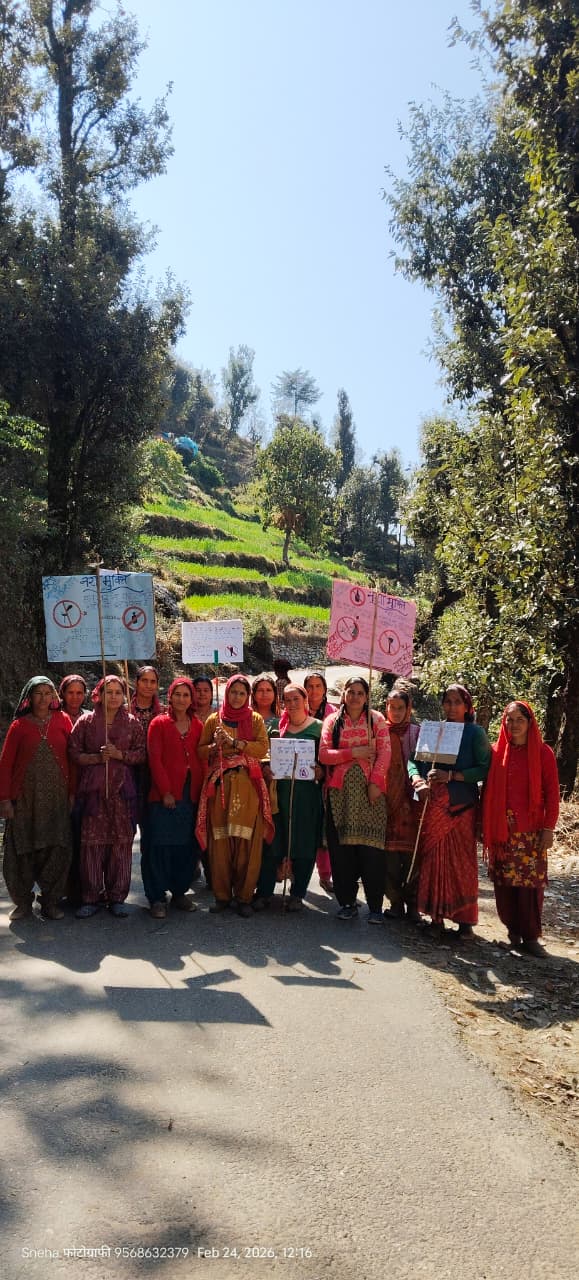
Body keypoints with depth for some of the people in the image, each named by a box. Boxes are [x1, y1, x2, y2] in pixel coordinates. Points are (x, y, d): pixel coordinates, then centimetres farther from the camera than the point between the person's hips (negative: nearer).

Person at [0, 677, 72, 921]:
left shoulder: (62, 720, 4)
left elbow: (72, 756, 2)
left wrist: (72, 791, -4)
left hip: (56, 797, 0)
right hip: (25, 797, 0)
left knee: (56, 850, -1)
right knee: (23, 850, 3)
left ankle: (50, 901, 14)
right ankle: (23, 902, 18)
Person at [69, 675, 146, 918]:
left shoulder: (132, 723, 8)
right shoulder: (86, 722, 7)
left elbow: (142, 754, 5)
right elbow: (74, 753, 4)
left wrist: (119, 754, -9)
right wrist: (97, 757, -9)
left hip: (122, 790, 1)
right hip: (92, 789, 0)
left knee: (122, 843, 0)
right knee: (92, 843, -2)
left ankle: (117, 897, 12)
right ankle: (91, 897, 11)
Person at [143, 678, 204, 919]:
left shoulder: (197, 725, 11)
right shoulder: (159, 723, 0)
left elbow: (201, 759, 10)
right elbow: (155, 760, -5)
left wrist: (200, 789, -1)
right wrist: (166, 792, -11)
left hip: (191, 793, 4)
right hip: (165, 794, -4)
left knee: (187, 845, 7)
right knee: (161, 845, -3)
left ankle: (180, 893, 20)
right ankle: (157, 898, 5)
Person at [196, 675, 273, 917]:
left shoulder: (255, 719, 9)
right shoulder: (213, 720, 12)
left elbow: (262, 748, -5)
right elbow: (201, 752, 10)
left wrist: (234, 742, -14)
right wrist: (215, 745, -9)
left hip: (247, 788, -1)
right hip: (219, 786, 1)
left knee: (247, 841, -4)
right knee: (220, 840, 0)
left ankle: (244, 896, 6)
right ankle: (222, 894, 12)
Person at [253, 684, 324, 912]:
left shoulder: (318, 727, 5)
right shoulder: (279, 726, 11)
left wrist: (321, 772, -13)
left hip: (308, 792, -1)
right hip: (280, 789, 1)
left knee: (304, 843, 3)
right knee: (273, 842, 0)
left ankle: (297, 894, 15)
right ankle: (264, 892, 10)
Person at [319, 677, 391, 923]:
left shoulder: (376, 719, 8)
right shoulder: (332, 721, 12)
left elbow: (385, 753, -1)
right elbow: (324, 754, 1)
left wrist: (376, 782, -11)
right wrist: (353, 753, -9)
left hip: (369, 790, -2)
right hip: (340, 789, 2)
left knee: (371, 846, -6)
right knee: (341, 847, 1)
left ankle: (375, 905, 2)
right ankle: (347, 901, 13)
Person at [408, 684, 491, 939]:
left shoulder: (475, 732, 2)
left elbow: (484, 769, -6)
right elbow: (414, 760, 6)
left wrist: (451, 776, -15)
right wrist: (418, 781, -13)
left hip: (461, 805, -3)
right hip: (432, 805, 3)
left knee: (462, 860, 0)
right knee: (433, 858, 4)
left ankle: (465, 919, 10)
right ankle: (436, 916, 13)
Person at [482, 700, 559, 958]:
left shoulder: (542, 753, 1)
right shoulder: (496, 752, 6)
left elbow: (552, 792, 0)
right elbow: (488, 790, 8)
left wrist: (548, 827, -6)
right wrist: (485, 825, 4)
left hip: (531, 829, -2)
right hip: (501, 828, 2)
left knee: (531, 882, -4)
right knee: (504, 881, 3)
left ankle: (530, 936, 5)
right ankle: (513, 928, 17)